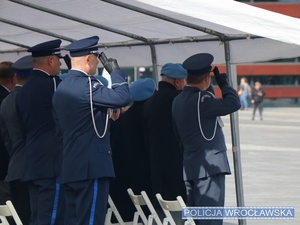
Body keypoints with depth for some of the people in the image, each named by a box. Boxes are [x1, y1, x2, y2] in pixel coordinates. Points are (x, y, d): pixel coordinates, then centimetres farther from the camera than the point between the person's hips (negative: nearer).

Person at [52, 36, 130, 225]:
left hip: (70, 168, 9)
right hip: (92, 167, -9)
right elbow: (122, 97, -25)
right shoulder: (85, 85, -15)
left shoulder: (62, 87, 15)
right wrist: (115, 71, -9)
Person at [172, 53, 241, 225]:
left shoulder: (178, 101, 11)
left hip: (190, 167, 9)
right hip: (210, 166, -9)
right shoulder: (201, 100, -16)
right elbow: (234, 103, -20)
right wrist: (223, 83, -5)